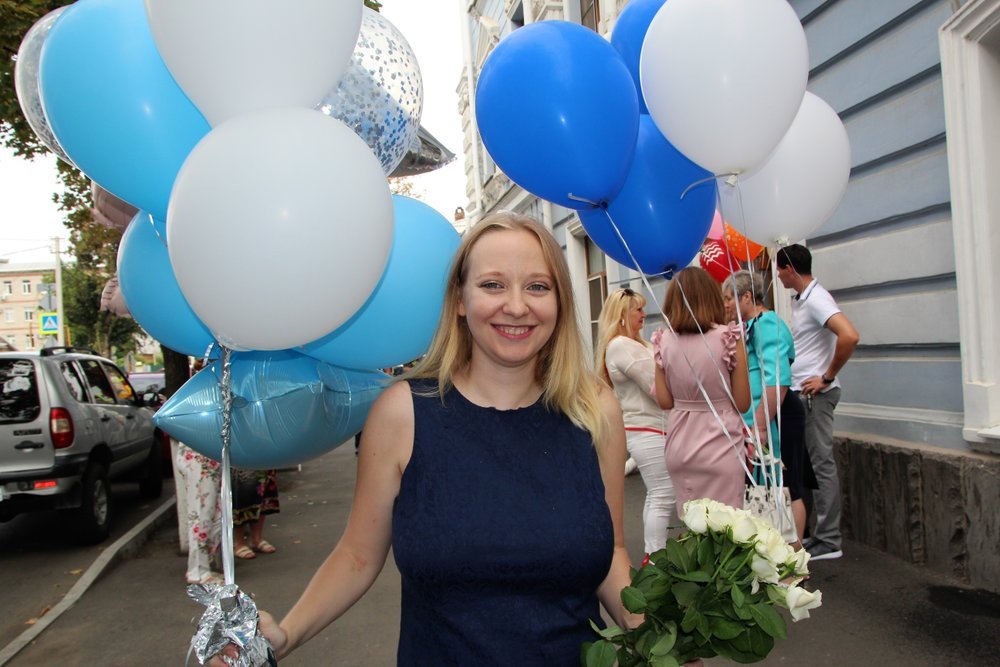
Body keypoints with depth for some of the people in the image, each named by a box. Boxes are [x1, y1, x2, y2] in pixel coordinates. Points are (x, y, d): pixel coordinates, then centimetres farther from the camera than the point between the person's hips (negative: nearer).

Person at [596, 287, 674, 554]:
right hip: (649, 431, -11)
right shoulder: (623, 346, -17)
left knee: (656, 496, 15)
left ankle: (653, 555, 23)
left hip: (644, 429, 11)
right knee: (664, 497, -6)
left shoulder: (630, 344, 16)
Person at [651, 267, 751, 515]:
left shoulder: (664, 342, -3)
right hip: (719, 445, -3)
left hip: (680, 444, 3)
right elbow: (742, 403, -6)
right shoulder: (728, 337, -11)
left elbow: (665, 401, 3)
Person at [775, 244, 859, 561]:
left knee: (821, 464, -3)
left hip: (815, 394, -10)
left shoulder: (816, 299, -14)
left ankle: (828, 541, 6)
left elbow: (849, 336, -28)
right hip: (799, 393, 10)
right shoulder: (799, 300, 14)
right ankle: (807, 532, 26)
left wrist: (827, 377, -19)